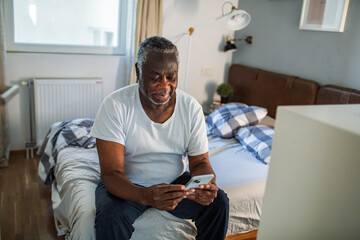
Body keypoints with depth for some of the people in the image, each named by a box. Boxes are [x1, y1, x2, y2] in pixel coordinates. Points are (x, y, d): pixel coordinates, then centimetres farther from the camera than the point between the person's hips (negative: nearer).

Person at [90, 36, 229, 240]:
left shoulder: (191, 107, -9)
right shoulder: (115, 106, -20)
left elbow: (200, 161, -4)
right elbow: (111, 173, -24)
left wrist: (209, 184, -29)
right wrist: (146, 196, -44)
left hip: (174, 181, 3)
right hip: (127, 185, -2)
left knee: (219, 202, -16)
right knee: (110, 217, -32)